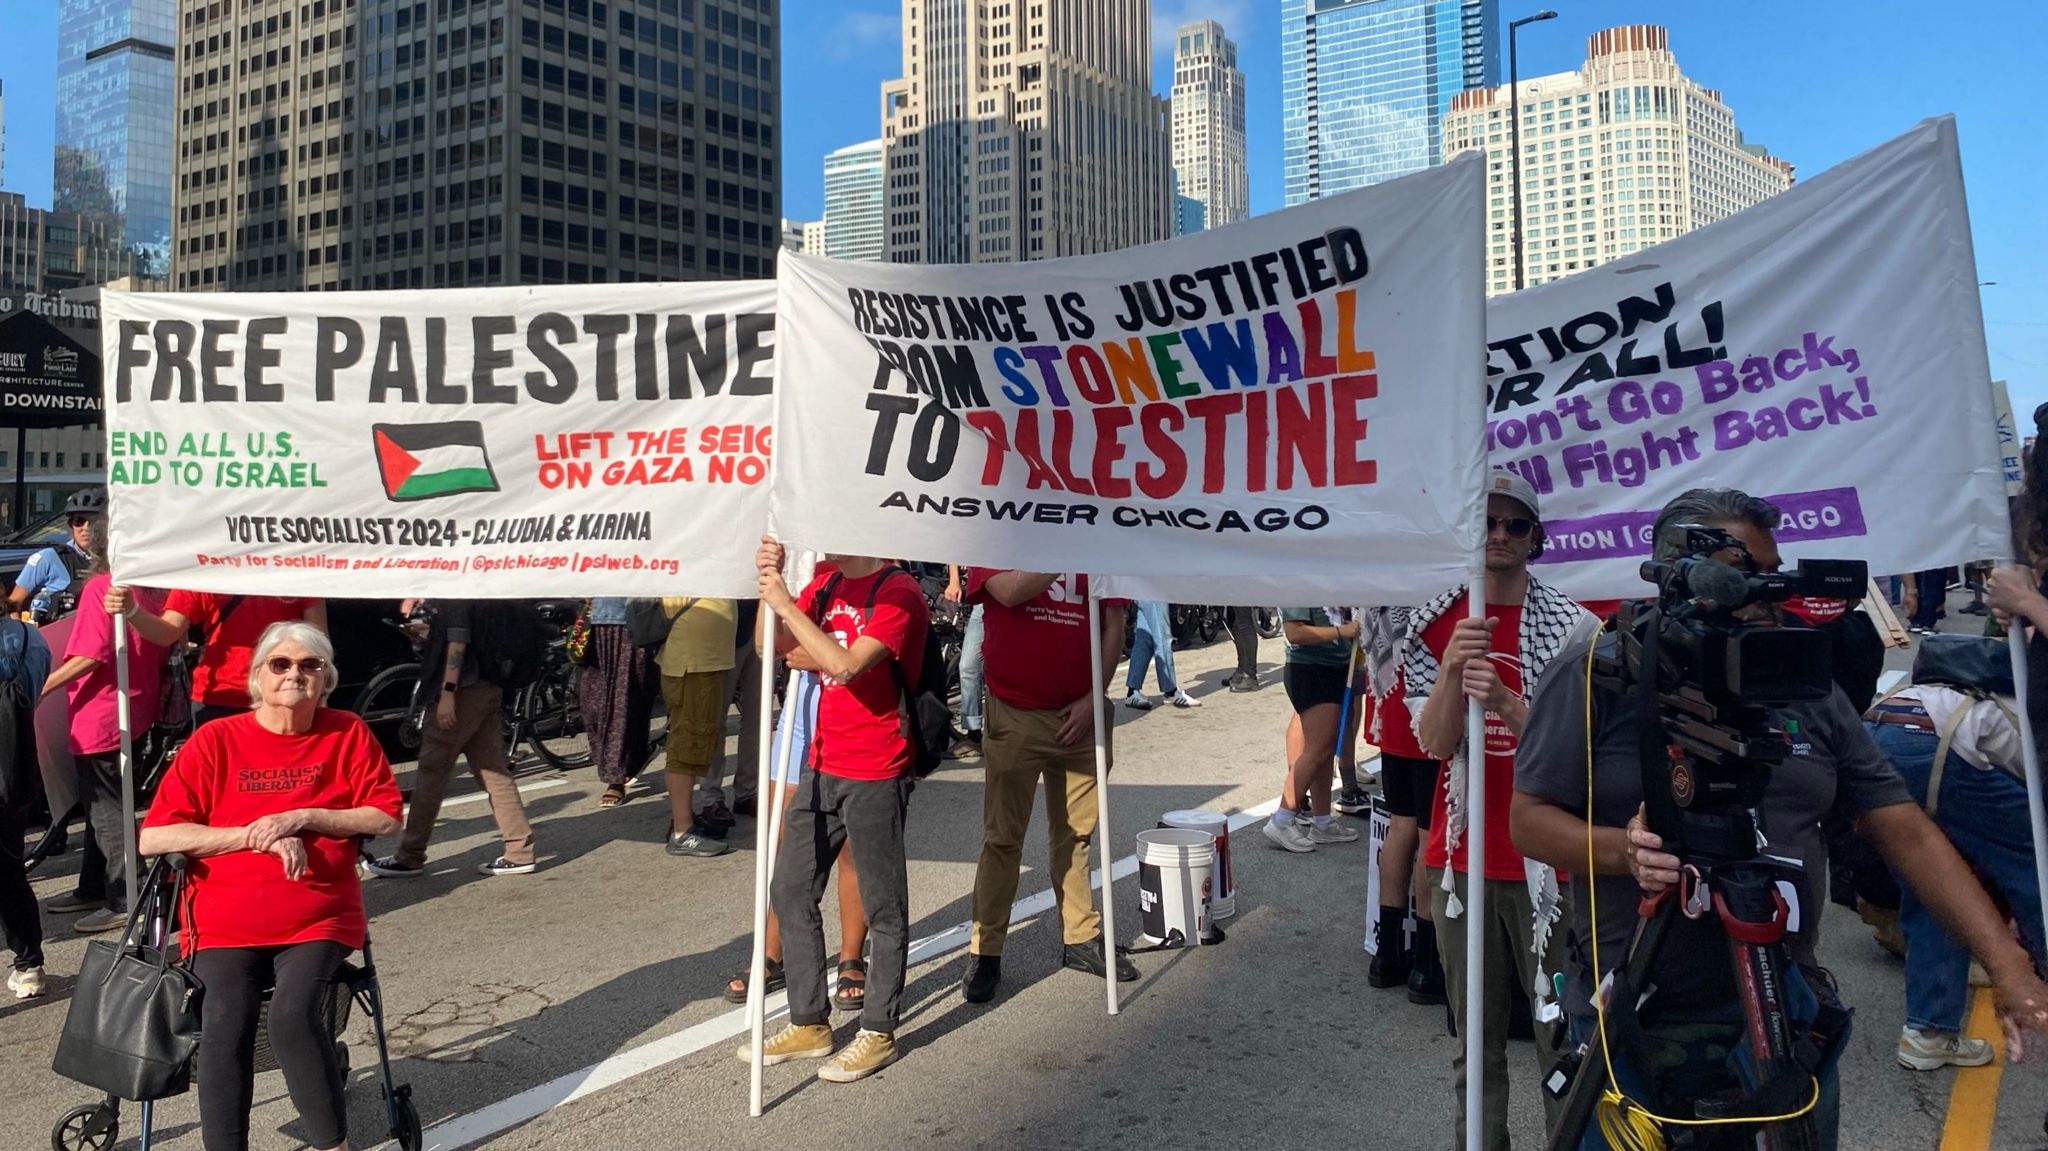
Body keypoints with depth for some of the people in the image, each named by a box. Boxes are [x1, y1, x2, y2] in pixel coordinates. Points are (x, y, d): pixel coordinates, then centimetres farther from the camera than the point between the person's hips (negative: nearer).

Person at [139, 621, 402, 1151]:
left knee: (294, 1015, -26)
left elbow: (386, 818, 0)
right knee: (225, 1026, -25)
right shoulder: (214, 740, 2)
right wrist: (254, 835, -12)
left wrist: (301, 819, -11)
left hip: (318, 921, 0)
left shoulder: (348, 734, 4)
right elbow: (152, 838, -4)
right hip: (225, 924, 1)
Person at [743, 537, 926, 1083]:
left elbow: (845, 664, -27)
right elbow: (773, 647, 9)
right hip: (823, 768, 8)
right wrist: (770, 583, -4)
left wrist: (787, 604, -21)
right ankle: (809, 1024, 26)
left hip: (875, 776, -8)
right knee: (790, 891, 13)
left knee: (883, 906, 5)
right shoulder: (825, 584, 9)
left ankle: (878, 1032, 18)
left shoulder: (898, 593, -15)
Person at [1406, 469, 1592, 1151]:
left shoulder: (1572, 626, -5)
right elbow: (1435, 744, -6)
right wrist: (1452, 670, -24)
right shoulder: (1434, 626, 3)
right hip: (1462, 857, 3)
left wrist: (1503, 701, -27)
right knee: (1475, 1039, 14)